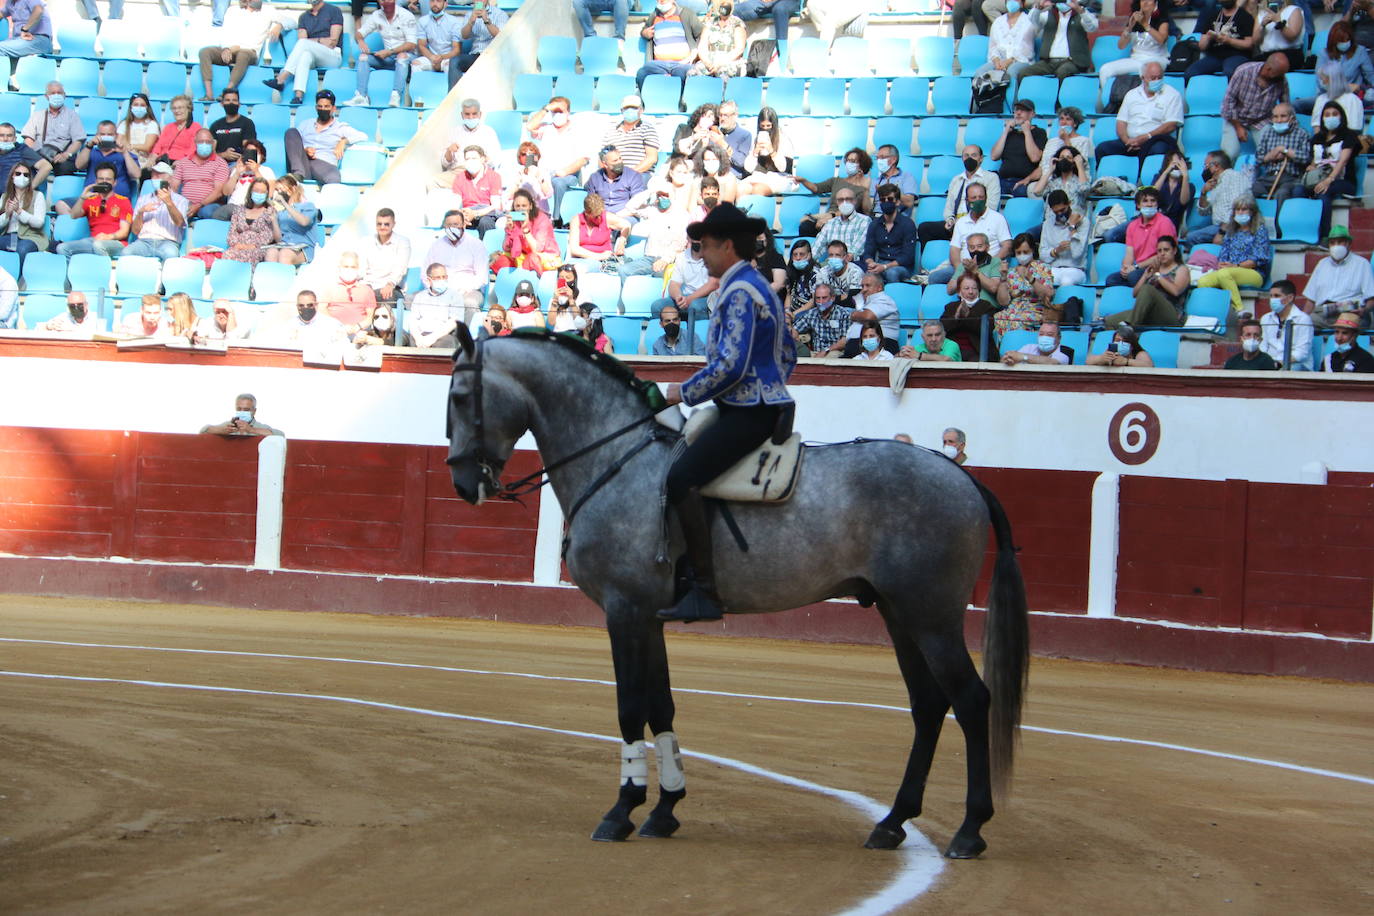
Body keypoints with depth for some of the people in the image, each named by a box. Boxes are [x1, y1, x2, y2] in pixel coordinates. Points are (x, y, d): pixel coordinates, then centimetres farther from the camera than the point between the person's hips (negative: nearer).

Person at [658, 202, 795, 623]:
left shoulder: (739, 292, -15)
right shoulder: (760, 288, 18)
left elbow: (730, 365, -23)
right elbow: (788, 356, 24)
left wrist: (684, 392, -11)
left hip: (748, 414, -11)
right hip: (765, 406, 11)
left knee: (681, 477, -23)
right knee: (683, 472, 19)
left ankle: (704, 591, -28)